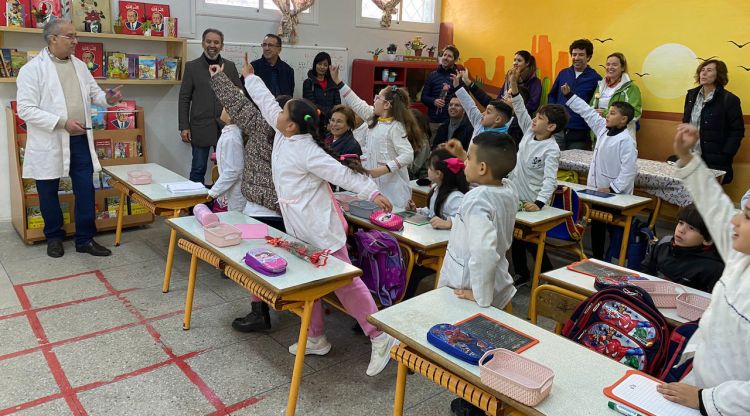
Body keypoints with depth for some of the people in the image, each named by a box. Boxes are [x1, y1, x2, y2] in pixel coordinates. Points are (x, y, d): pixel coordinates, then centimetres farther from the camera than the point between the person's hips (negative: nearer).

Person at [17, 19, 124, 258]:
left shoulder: (80, 66, 8)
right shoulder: (32, 69, -9)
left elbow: (94, 93, 15)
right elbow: (25, 109, -14)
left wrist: (108, 99, -8)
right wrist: (62, 122, -22)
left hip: (80, 140, 5)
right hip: (49, 142, -4)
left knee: (86, 191, 5)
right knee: (49, 192, 10)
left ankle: (85, 239, 16)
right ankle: (54, 237, 28)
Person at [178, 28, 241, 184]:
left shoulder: (230, 66, 8)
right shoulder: (192, 66, 3)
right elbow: (184, 99, 2)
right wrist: (184, 127, -5)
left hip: (226, 126, 2)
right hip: (200, 127, -1)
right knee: (198, 169, 4)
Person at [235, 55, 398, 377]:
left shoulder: (305, 151, -18)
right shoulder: (283, 136, 6)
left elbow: (341, 173, -22)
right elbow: (267, 103, 18)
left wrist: (372, 193, -27)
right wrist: (249, 76, 28)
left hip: (320, 228, -9)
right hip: (300, 229, 9)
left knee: (345, 282, -7)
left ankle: (380, 337, 0)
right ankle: (316, 339, 28)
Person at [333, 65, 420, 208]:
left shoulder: (395, 127, -14)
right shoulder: (374, 118, 9)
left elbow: (408, 155, -21)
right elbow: (356, 103, 18)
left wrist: (384, 169, -29)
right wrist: (337, 80, 19)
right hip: (374, 183, 8)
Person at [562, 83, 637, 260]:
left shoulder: (626, 140, -18)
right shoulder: (603, 129, 6)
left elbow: (628, 170, -23)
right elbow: (587, 112, 14)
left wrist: (613, 189, -22)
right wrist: (569, 95, 15)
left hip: (616, 195, -8)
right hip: (597, 190, 8)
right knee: (596, 227, 17)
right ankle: (596, 259, 30)